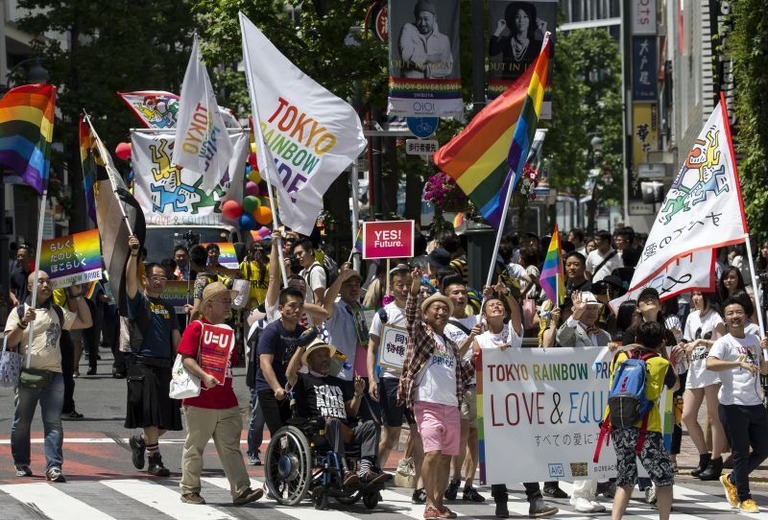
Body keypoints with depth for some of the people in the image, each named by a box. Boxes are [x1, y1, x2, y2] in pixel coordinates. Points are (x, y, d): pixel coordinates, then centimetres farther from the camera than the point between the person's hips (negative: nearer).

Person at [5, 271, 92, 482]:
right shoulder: (20, 311, 5)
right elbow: (9, 342, -3)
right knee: (22, 423, 4)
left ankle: (54, 466, -15)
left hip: (54, 376, 2)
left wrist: (77, 294, 14)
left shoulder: (58, 313, 17)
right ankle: (22, 464, 19)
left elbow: (86, 322, 17)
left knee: (53, 423, -9)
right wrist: (23, 322, -18)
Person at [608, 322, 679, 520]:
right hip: (646, 429, -4)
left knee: (625, 481, 14)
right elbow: (675, 385, 21)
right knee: (664, 478, 8)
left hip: (618, 427, 4)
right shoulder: (661, 364, 3)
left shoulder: (620, 357, 9)